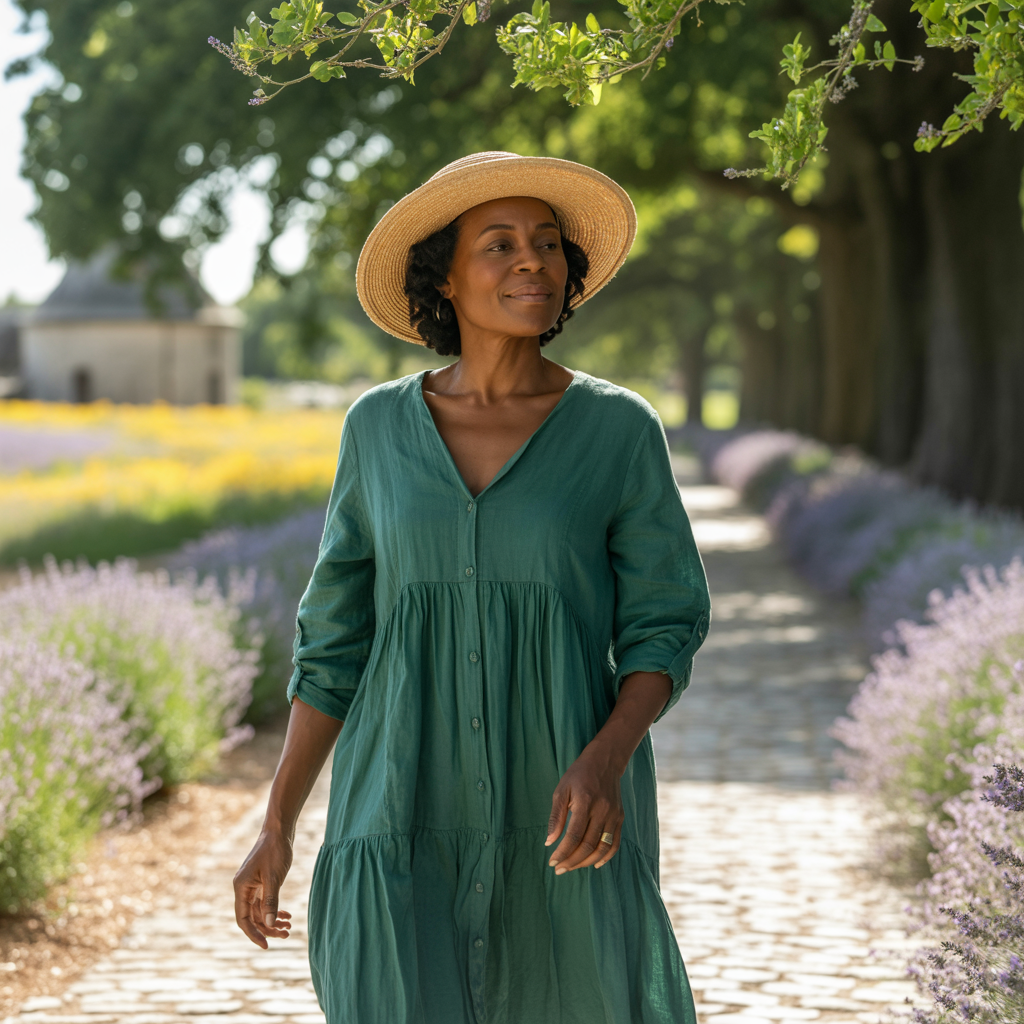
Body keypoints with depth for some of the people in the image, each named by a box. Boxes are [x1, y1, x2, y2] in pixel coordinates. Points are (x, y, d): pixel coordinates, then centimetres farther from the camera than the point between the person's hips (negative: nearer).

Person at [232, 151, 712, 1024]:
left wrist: (607, 760, -20)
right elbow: (337, 641, 9)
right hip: (409, 827, 0)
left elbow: (662, 632, -1)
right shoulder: (380, 429, 4)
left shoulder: (620, 430, -1)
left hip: (561, 823, 0)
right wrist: (278, 826, 5)